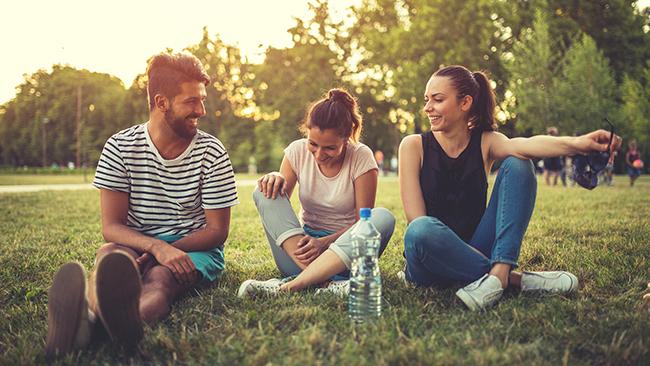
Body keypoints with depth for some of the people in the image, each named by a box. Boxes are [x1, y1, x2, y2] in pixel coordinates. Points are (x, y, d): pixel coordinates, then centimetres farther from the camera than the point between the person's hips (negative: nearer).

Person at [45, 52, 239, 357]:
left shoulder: (211, 152, -5)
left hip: (196, 250, -2)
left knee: (160, 276, -37)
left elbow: (218, 231, -3)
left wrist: (172, 250, -20)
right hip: (136, 246, 2)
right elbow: (111, 227, -7)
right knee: (109, 254, -34)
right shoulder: (120, 147, -3)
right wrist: (155, 247, -27)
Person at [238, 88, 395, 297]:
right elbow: (278, 204, 0)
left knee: (384, 218, -31)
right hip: (304, 242, 2)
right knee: (265, 192, -18)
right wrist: (275, 179, -21)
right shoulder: (297, 151, -1)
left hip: (344, 251, -2)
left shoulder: (361, 157, -8)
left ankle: (291, 285, -39)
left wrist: (324, 242, -23)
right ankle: (325, 281, -34)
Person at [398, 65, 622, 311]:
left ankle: (498, 273, -31)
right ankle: (514, 278, -23)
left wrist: (576, 144, -45)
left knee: (517, 165, -15)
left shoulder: (485, 142, 0)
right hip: (431, 265, -2)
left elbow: (524, 146, -24)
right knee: (421, 231, -39)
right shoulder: (414, 146, -5)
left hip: (476, 249, 2)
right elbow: (417, 220, -11)